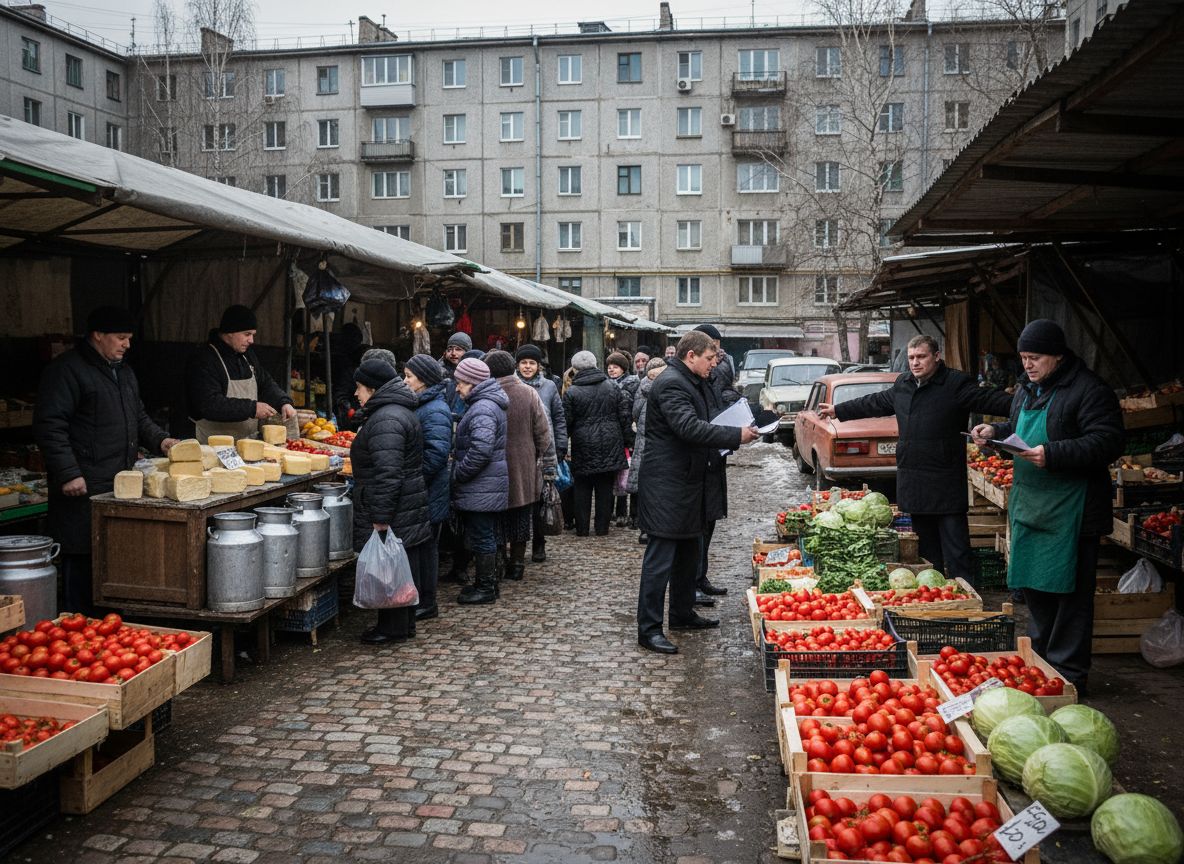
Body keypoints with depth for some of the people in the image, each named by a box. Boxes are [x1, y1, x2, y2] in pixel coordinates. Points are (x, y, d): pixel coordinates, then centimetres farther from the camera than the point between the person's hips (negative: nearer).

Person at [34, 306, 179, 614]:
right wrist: (68, 473, -19)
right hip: (84, 490, -8)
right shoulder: (67, 370, -7)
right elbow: (49, 425, -13)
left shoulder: (123, 372, 20)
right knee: (82, 562, -4)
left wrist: (160, 440, 10)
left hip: (122, 486, 8)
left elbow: (139, 418, 29)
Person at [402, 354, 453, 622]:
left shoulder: (435, 411, -18)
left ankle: (426, 603, 11)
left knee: (425, 547, 0)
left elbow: (437, 453, -25)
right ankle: (421, 598, 25)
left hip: (429, 495, -9)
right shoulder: (419, 406, 14)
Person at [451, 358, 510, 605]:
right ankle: (488, 582, 27)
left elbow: (480, 451, -28)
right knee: (486, 536, 17)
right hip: (489, 486, 10)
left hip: (481, 489, -10)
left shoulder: (483, 409, -20)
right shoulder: (486, 403, 16)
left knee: (482, 538, -1)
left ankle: (486, 588, 7)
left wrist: (457, 474, -17)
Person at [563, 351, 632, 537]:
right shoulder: (612, 387, 2)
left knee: (583, 489, 9)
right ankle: (602, 528, 12)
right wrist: (624, 439, 10)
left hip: (583, 447, -2)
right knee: (605, 489, 8)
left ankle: (582, 529, 12)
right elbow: (625, 414, 2)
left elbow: (566, 423, -6)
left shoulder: (571, 393, -8)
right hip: (610, 446, 2)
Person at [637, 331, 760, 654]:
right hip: (666, 485, -11)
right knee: (660, 557, -7)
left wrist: (732, 437, 9)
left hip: (687, 481, 11)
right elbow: (689, 428, -29)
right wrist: (736, 436, -24)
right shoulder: (671, 383, -17)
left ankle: (683, 614, 33)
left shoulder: (690, 382, 17)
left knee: (688, 552, 20)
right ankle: (648, 628, -2)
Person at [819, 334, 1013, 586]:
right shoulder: (903, 384, 14)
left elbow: (989, 400, -16)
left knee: (956, 550, -6)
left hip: (947, 485, -7)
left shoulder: (956, 384, -7)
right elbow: (875, 403, 27)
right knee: (926, 548, 16)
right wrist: (838, 410, 34)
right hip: (914, 484, 7)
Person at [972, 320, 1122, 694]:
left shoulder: (1088, 390, -13)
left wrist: (1052, 454, -28)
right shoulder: (1027, 389, 14)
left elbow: (1108, 442, -20)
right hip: (1028, 504, 9)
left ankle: (1069, 674, 8)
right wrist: (996, 431, 7)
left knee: (1069, 594, -2)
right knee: (1033, 588, 16)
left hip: (1070, 508, -8)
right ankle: (1039, 660, 30)